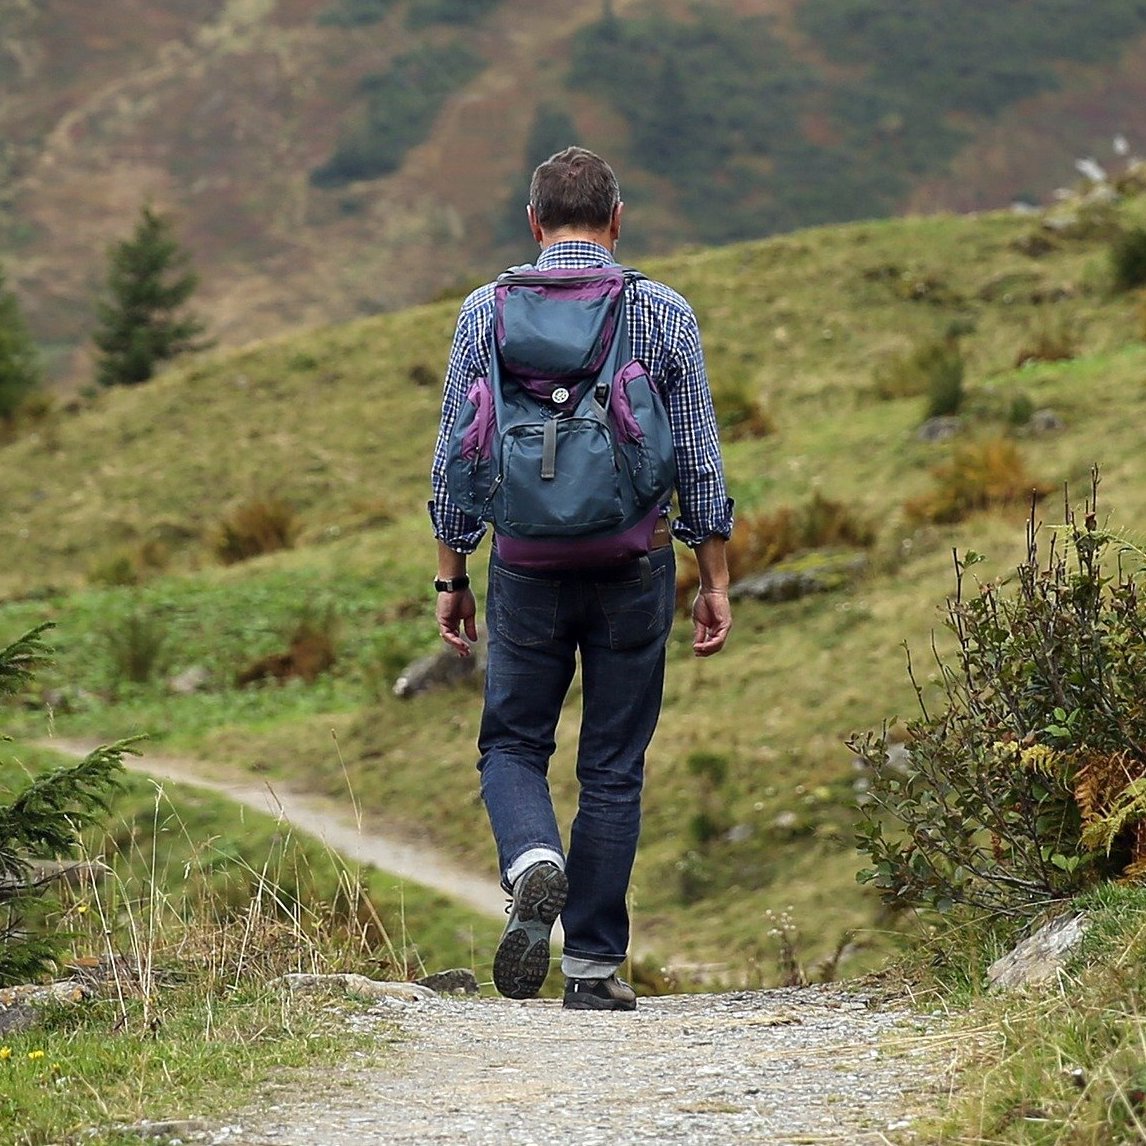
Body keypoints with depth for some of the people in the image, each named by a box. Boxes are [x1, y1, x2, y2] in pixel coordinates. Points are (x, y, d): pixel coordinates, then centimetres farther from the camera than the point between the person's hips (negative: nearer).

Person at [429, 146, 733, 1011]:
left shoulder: (488, 311, 0)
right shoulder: (665, 314, 0)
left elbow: (456, 459, 2)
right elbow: (700, 459, 0)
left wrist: (452, 577, 9)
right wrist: (715, 581, 7)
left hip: (528, 564, 0)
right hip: (635, 562, 0)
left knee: (513, 744, 14)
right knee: (613, 767, 8)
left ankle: (535, 863, -16)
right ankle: (595, 964, 9)